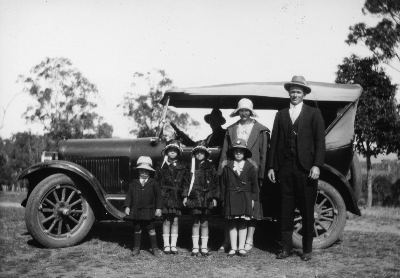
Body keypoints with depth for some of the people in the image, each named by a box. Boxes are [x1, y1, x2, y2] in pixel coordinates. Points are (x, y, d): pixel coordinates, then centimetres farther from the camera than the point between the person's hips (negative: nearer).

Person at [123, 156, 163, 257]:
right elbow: (129, 195, 5)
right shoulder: (134, 183, 4)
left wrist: (158, 208, -3)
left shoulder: (153, 183, -1)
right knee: (137, 229, 11)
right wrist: (127, 206, -2)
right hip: (136, 210, 2)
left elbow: (159, 196, 1)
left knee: (151, 230, 3)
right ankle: (136, 248, 22)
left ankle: (155, 248, 13)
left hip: (149, 211, -2)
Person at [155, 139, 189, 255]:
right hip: (165, 196, -1)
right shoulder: (161, 165, 5)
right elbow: (157, 180, 2)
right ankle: (166, 245, 7)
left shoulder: (182, 166, 8)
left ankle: (173, 245, 10)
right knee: (167, 220, -1)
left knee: (175, 220, 4)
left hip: (177, 196, 1)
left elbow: (186, 182, 6)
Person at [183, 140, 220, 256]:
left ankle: (204, 247, 12)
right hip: (194, 198, -1)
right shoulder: (191, 166, 6)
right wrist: (185, 196, 0)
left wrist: (214, 197, 1)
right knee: (196, 223, 0)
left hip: (207, 198, 1)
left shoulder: (210, 167, 8)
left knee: (204, 223, 5)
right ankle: (195, 247, 7)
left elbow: (216, 182, 7)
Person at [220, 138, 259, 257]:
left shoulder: (250, 167, 4)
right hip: (231, 197, 0)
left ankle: (241, 248, 10)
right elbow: (223, 184, 7)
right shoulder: (227, 167, 5)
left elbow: (254, 183, 6)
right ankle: (233, 248, 8)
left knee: (243, 223, 4)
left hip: (245, 197, 0)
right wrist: (223, 199, 3)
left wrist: (253, 198, 2)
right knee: (232, 224, 2)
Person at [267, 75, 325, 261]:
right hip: (285, 169, 3)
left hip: (306, 169, -2)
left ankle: (307, 250, 14)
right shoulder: (281, 115, 14)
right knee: (286, 210, 6)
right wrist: (271, 166, 5)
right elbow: (274, 142, 11)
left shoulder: (314, 113, 5)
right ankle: (286, 248, 14)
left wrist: (317, 165, -11)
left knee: (307, 211, 4)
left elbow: (320, 141, -2)